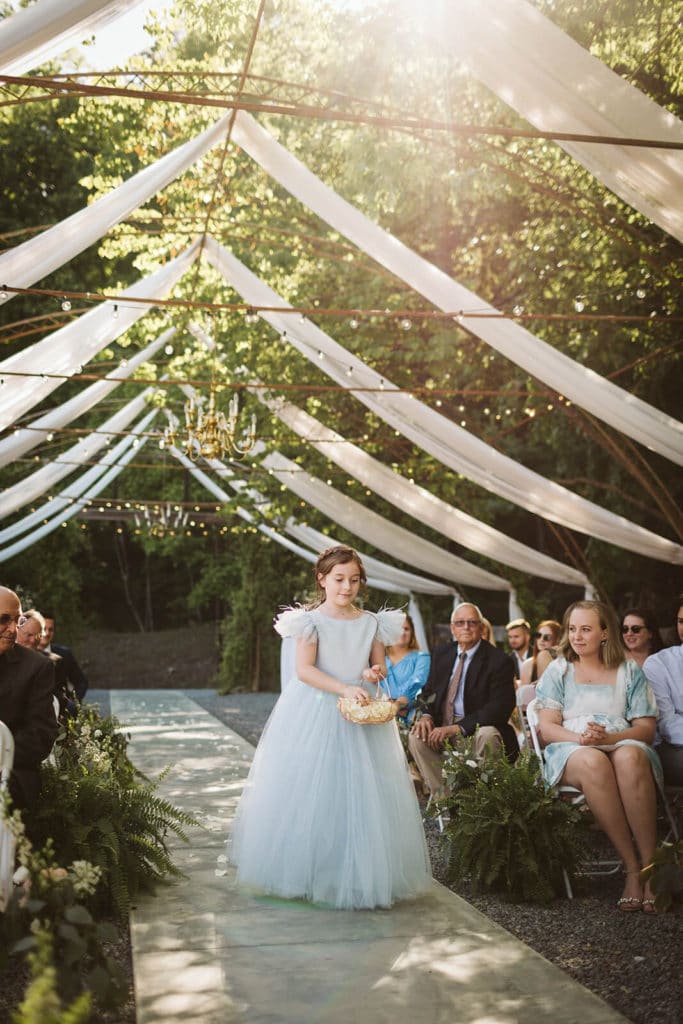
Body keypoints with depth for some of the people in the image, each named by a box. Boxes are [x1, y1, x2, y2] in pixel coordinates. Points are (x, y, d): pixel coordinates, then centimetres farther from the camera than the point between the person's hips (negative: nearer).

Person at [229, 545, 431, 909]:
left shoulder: (372, 623, 7)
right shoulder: (312, 621, -4)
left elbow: (379, 666, 14)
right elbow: (304, 670, -13)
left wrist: (374, 674, -10)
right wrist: (345, 689, -24)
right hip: (315, 715, -3)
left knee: (363, 793, 1)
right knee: (309, 792, -1)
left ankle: (359, 876, 12)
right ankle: (305, 874, 12)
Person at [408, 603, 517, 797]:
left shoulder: (499, 661, -8)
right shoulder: (441, 654, 10)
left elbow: (501, 707, -17)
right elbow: (429, 692, 14)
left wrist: (459, 728, -26)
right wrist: (427, 716, -12)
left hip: (479, 728, -4)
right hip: (443, 727, 4)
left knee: (488, 735, -36)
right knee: (416, 736, -21)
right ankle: (441, 795, -10)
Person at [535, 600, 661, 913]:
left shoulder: (629, 671, 13)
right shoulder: (557, 671, 12)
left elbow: (646, 729, 5)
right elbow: (547, 728, 4)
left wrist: (609, 737, -15)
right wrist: (580, 738, -17)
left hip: (624, 745, 1)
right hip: (571, 751, 0)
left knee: (630, 757, -38)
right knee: (593, 762, -38)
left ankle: (649, 865, -33)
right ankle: (631, 867, -31)